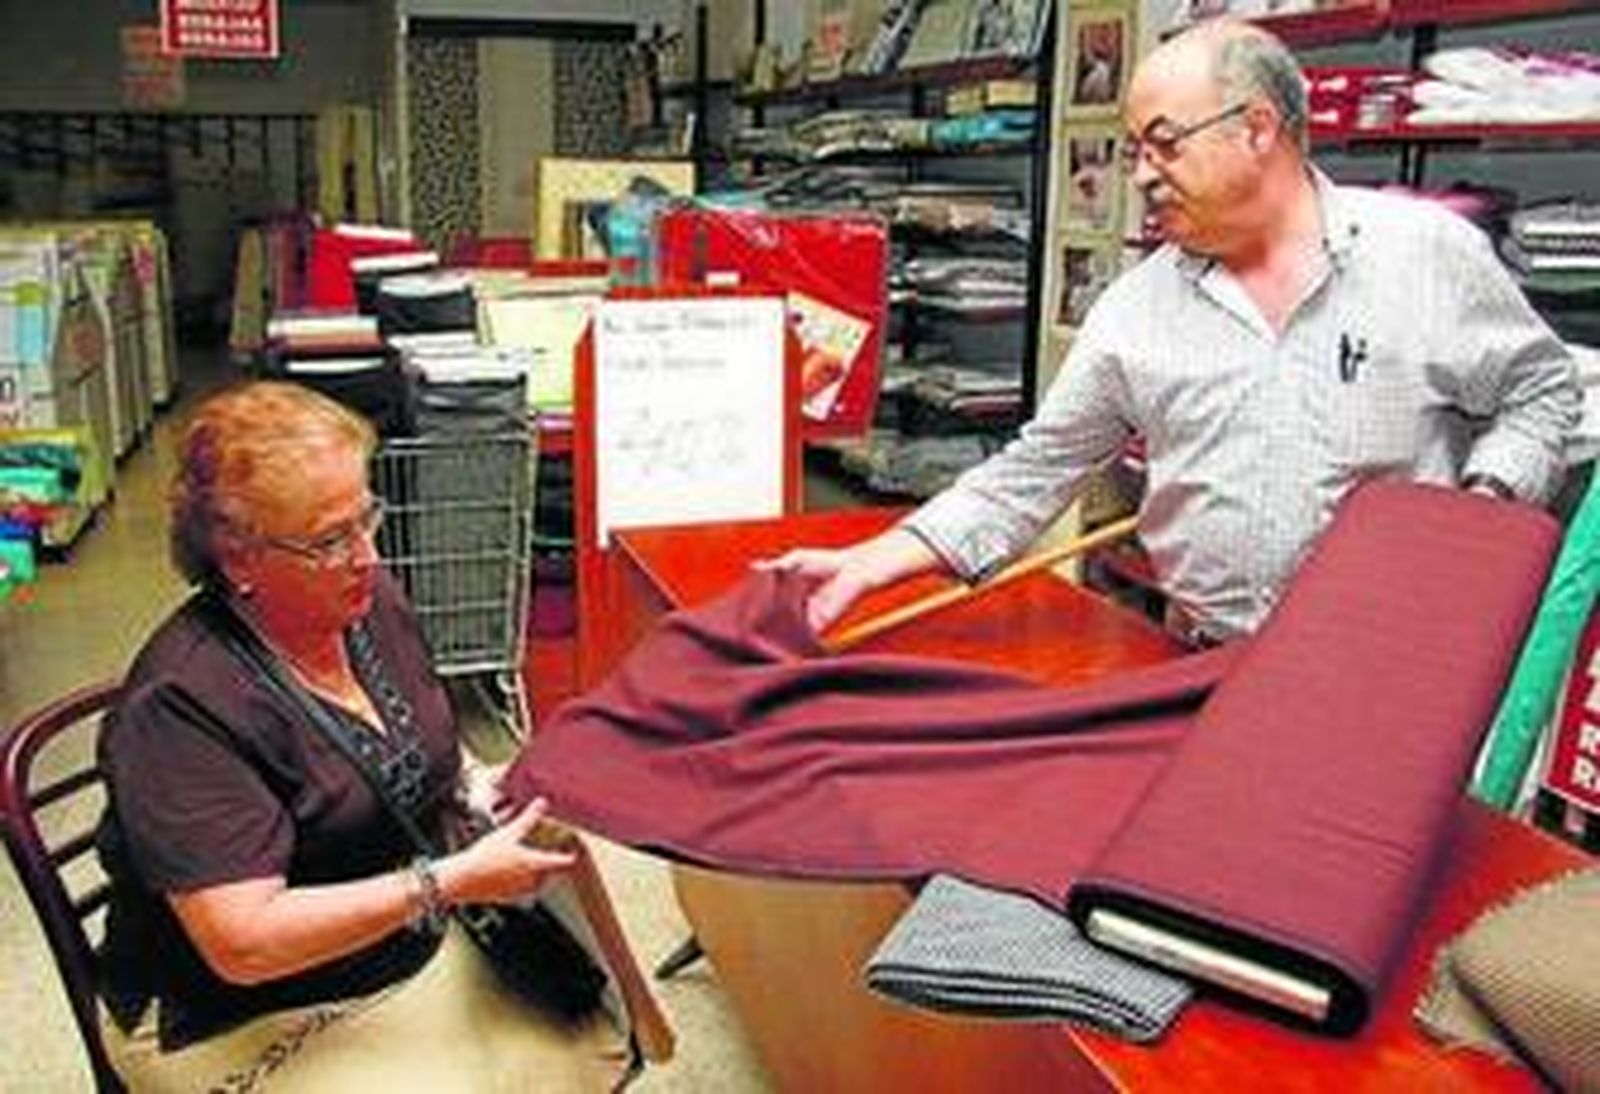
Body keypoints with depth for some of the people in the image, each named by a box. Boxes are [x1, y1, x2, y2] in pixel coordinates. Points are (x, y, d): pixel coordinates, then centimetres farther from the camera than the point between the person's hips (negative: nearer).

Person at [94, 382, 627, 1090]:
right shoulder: (183, 706, -25)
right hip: (252, 1023, -6)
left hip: (419, 948, 7)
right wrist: (453, 882, -28)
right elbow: (243, 944, -27)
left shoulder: (371, 603, -1)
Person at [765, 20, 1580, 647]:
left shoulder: (1433, 251, -3)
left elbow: (1541, 392, 7)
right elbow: (1032, 472, 2)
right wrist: (872, 562, -6)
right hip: (1206, 674, 2)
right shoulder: (1134, 309, 1)